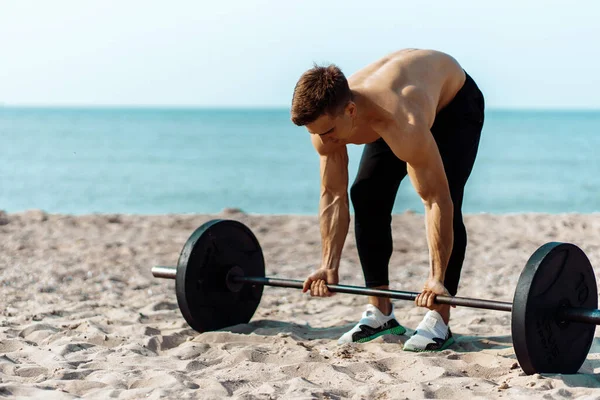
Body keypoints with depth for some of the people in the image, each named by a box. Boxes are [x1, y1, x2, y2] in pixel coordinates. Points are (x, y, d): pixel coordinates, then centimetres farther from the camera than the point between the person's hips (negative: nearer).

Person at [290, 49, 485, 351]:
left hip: (455, 102, -6)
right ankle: (380, 313, 3)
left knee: (445, 202, -22)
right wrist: (328, 265, -18)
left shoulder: (403, 125, -47)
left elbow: (438, 202, -42)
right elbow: (333, 196, -15)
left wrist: (437, 278, -43)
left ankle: (439, 320, -15)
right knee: (366, 197, -7)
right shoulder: (327, 118, -27)